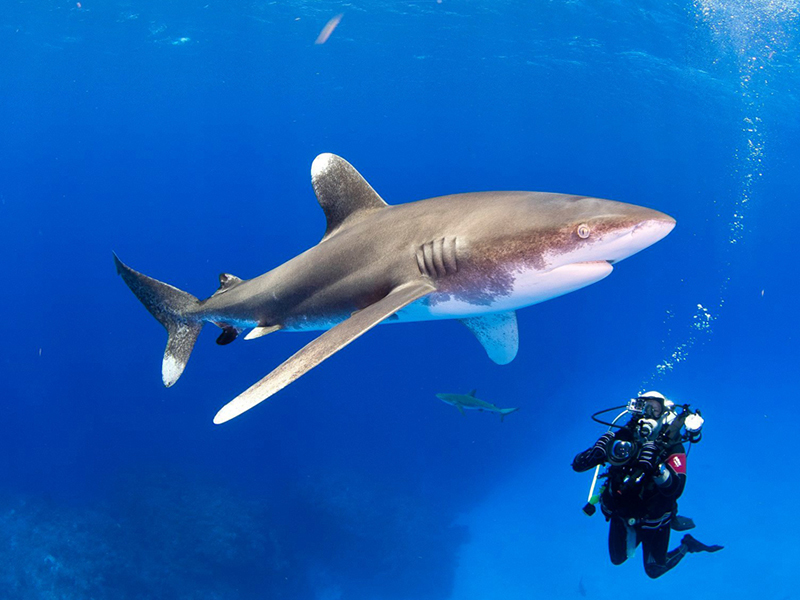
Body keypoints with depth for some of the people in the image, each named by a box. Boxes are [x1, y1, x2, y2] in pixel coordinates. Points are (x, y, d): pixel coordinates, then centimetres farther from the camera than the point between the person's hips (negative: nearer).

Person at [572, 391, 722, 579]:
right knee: (618, 559, 21)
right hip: (621, 514, 3)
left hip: (653, 519, -3)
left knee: (654, 571, 12)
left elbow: (676, 489, -40)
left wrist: (656, 466, -57)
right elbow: (578, 464, -23)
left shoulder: (672, 448, -26)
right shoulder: (623, 437, -21)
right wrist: (600, 450, -43)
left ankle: (687, 545, 35)